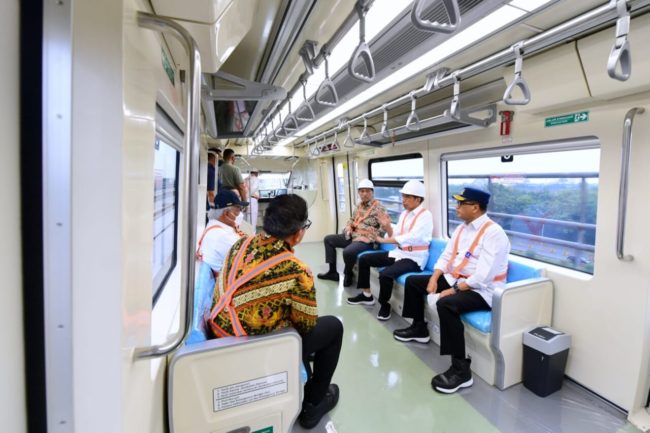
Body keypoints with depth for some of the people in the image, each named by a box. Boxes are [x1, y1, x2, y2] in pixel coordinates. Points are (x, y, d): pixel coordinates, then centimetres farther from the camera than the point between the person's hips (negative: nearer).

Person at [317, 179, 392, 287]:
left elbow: (386, 225, -20)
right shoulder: (359, 205, 12)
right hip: (353, 236, 9)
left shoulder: (378, 208, -12)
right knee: (328, 239, 12)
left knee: (348, 251, -36)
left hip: (366, 240, -9)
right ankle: (332, 272, 15)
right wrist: (348, 229, 3)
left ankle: (348, 274, 0)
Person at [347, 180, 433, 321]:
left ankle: (384, 305, -4)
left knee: (385, 273, -33)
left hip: (414, 258, -8)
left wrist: (384, 240, -27)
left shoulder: (425, 215, -14)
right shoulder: (404, 213, 10)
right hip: (399, 253, 9)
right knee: (364, 259, 6)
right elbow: (395, 235, 8)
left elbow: (411, 238, -27)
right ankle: (366, 295, 20)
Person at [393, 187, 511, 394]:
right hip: (453, 279, 9)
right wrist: (434, 278, -7)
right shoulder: (462, 228, 9)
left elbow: (483, 275, -27)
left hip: (481, 290, -9)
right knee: (413, 281, 10)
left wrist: (454, 290, -27)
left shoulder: (493, 233, -19)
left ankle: (461, 370, -23)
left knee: (446, 304, -37)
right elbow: (446, 256, 8)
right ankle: (419, 328, 27)